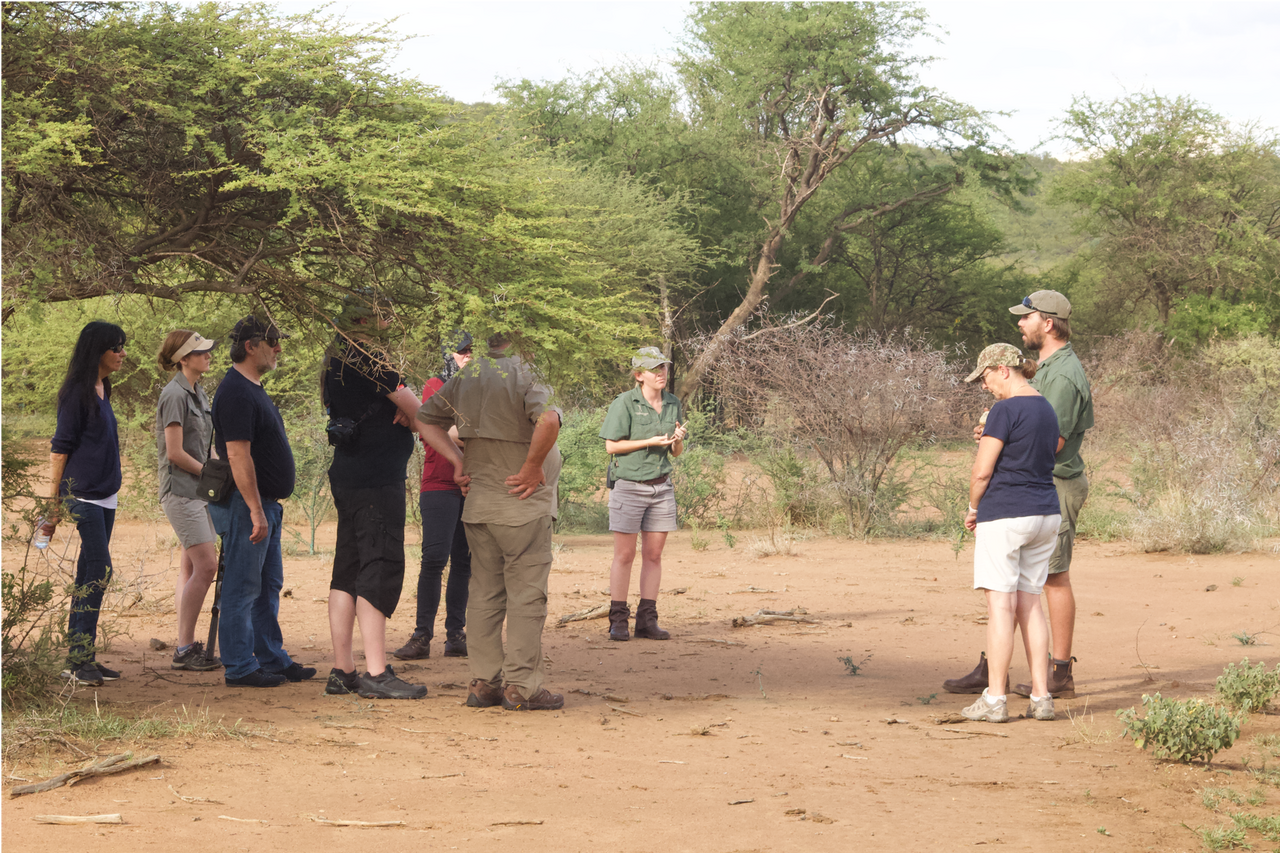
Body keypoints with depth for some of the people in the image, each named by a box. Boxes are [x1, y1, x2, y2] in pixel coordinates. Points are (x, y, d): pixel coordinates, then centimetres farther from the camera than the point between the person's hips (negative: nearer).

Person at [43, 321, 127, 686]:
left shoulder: (101, 392, 15)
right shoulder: (77, 393, -10)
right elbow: (60, 448, -11)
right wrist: (54, 504, -11)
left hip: (104, 499, 9)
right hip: (83, 496, -9)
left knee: (90, 578, 8)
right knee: (98, 572, -14)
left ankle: (81, 658, 11)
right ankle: (78, 659, -13)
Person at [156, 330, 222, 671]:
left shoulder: (199, 393, 15)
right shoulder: (175, 394, -13)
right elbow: (175, 453, -17)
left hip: (199, 491, 9)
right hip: (180, 490, -9)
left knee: (191, 569, 10)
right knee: (205, 566, -14)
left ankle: (187, 645, 13)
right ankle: (184, 648, -11)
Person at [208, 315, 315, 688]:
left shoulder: (253, 389, 17)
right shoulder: (236, 392, -16)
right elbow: (238, 455, -22)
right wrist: (256, 510, -25)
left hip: (265, 503, 10)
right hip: (246, 504, -10)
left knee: (268, 587, 14)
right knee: (242, 588, -5)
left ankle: (272, 659, 21)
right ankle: (240, 668, -1)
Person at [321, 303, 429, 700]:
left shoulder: (335, 366, 17)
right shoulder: (368, 362, -11)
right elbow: (413, 409, -9)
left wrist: (401, 410, -3)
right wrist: (409, 406, 14)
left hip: (347, 474, 10)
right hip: (377, 480, -10)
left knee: (347, 571, 10)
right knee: (380, 569, -9)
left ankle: (342, 671, 12)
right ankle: (376, 673, -12)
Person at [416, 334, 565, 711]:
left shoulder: (467, 375, 8)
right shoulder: (528, 372, -14)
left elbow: (425, 418, 15)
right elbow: (548, 419, -32)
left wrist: (457, 459, 9)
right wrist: (533, 465, -20)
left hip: (478, 506, 6)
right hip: (524, 507, -6)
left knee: (485, 592, 12)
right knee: (526, 594, 0)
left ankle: (483, 682, 13)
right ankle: (521, 686, 0)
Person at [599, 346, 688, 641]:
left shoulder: (672, 404, 8)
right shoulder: (625, 403, -9)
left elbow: (676, 452, 13)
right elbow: (611, 446, -11)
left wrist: (678, 439, -10)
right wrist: (651, 442, -17)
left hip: (661, 487, 5)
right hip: (629, 486, -5)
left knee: (653, 555, 5)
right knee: (625, 555, -2)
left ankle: (647, 621, 9)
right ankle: (618, 621, 4)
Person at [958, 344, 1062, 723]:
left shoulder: (1005, 410, -13)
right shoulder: (1047, 410, 12)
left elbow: (982, 470, -15)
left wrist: (973, 507, 0)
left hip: (1004, 514, -8)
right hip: (1046, 514, 8)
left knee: (1001, 605, -4)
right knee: (1029, 603, 11)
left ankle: (995, 699, -3)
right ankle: (1041, 696, 9)